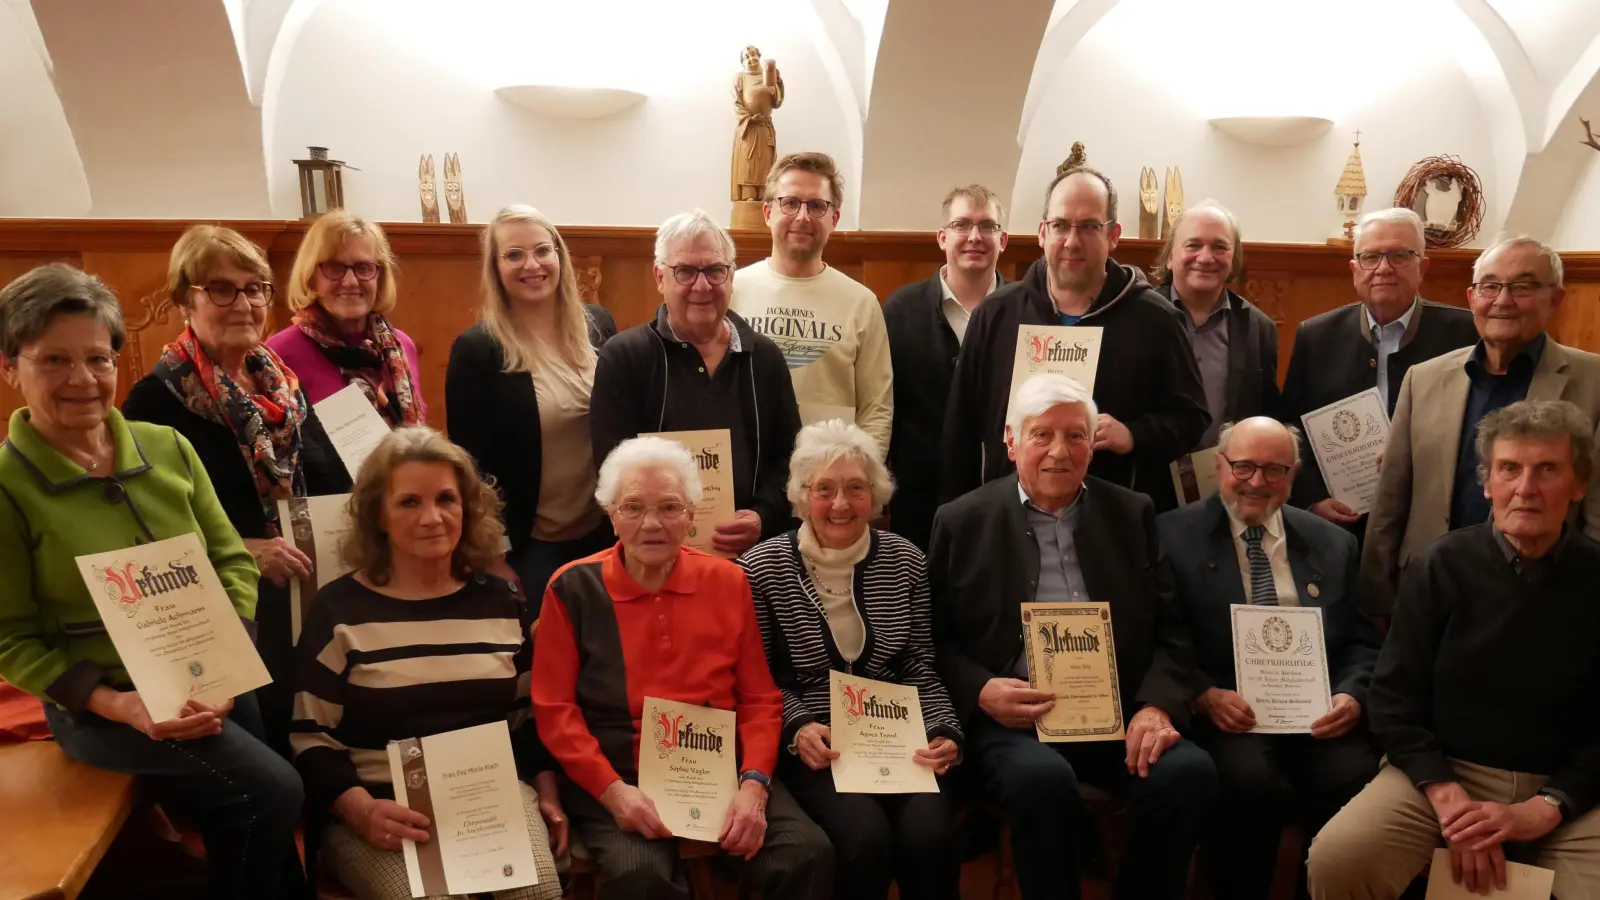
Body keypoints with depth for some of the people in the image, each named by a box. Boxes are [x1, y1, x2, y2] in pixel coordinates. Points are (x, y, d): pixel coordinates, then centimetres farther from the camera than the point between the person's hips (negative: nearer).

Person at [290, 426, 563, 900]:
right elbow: (310, 738, -1)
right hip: (385, 808, -2)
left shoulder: (501, 602, 10)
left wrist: (546, 791, 4)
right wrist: (362, 811, -16)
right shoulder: (339, 610, 0)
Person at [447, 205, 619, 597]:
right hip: (530, 545, -4)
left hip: (606, 530, 5)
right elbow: (471, 465, -11)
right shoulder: (476, 350, -12)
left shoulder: (599, 325, 1)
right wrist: (495, 561, -12)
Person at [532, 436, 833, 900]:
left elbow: (761, 698, 7)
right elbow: (554, 710, -1)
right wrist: (612, 790, -14)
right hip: (618, 779, -2)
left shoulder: (729, 581, 8)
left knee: (808, 854, -20)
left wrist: (753, 784, -8)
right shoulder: (573, 588, 1)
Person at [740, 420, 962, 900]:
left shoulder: (905, 561, 4)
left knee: (930, 833, -24)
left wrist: (943, 731, -9)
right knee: (866, 835, -27)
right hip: (813, 746, -2)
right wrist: (798, 726, -17)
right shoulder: (763, 568, -5)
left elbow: (920, 669, 7)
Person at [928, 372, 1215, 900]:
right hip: (1013, 717, -2)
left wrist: (1158, 705, -8)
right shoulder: (962, 521, 5)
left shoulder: (1131, 514, 13)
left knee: (1190, 770, -25)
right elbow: (934, 638, 6)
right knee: (1043, 777, -33)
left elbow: (1171, 629, 9)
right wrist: (979, 693, -13)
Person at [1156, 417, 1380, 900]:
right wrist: (1204, 695, -16)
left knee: (1356, 781, -27)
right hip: (1226, 711, -3)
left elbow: (1362, 642, 15)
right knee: (1249, 781, -32)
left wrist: (1351, 695, -5)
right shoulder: (1173, 535, 6)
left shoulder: (1334, 543, 18)